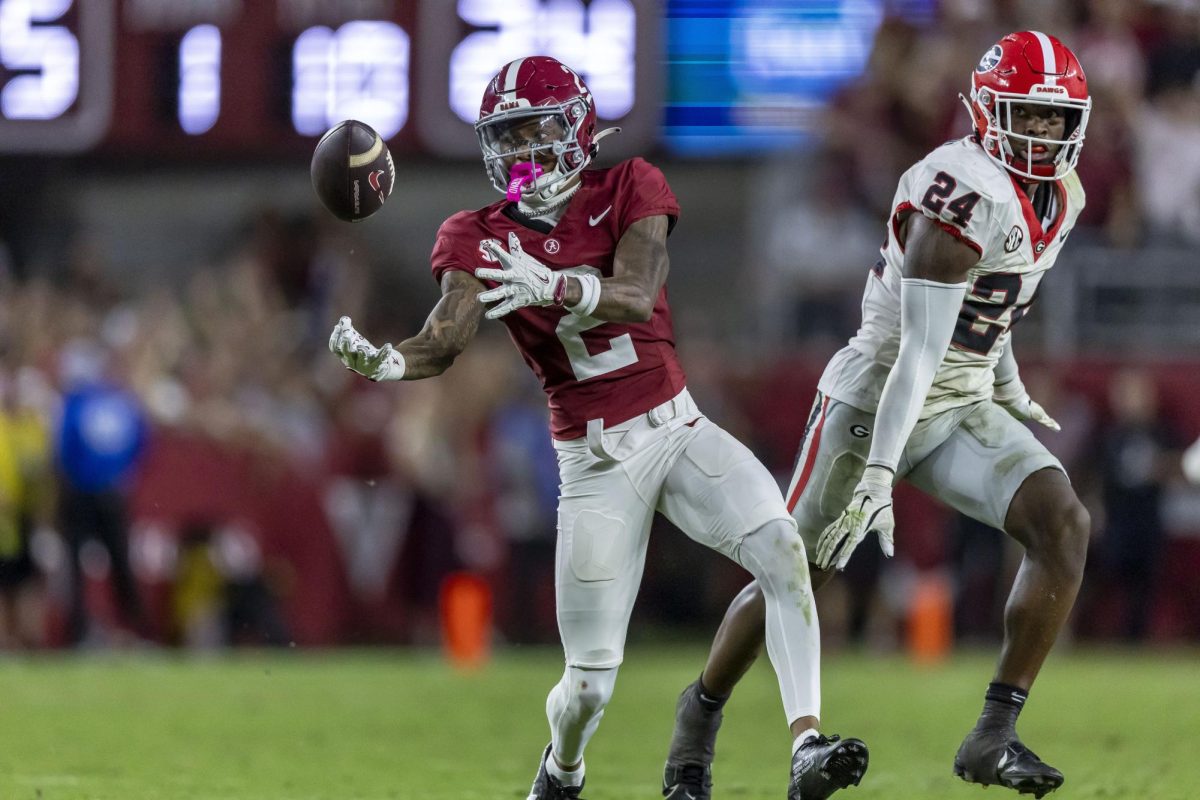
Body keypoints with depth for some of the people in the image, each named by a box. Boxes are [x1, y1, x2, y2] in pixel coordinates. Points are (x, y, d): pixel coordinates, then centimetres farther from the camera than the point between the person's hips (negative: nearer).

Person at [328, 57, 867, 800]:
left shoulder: (628, 189, -1)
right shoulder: (481, 238, -1)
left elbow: (637, 294, -19)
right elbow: (443, 343, -17)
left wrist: (550, 285, -38)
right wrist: (379, 360, -39)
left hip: (678, 427, 1)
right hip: (595, 463, -1)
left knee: (782, 549, -27)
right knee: (590, 684, -2)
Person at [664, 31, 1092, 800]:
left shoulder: (1060, 196, 2)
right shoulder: (962, 193, -25)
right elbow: (919, 350, -30)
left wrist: (1009, 389, 31)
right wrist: (879, 474, -33)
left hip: (963, 411, 7)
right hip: (879, 398, -7)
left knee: (1065, 525, -16)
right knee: (797, 574, 3)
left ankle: (994, 737, -16)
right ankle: (702, 710, 31)